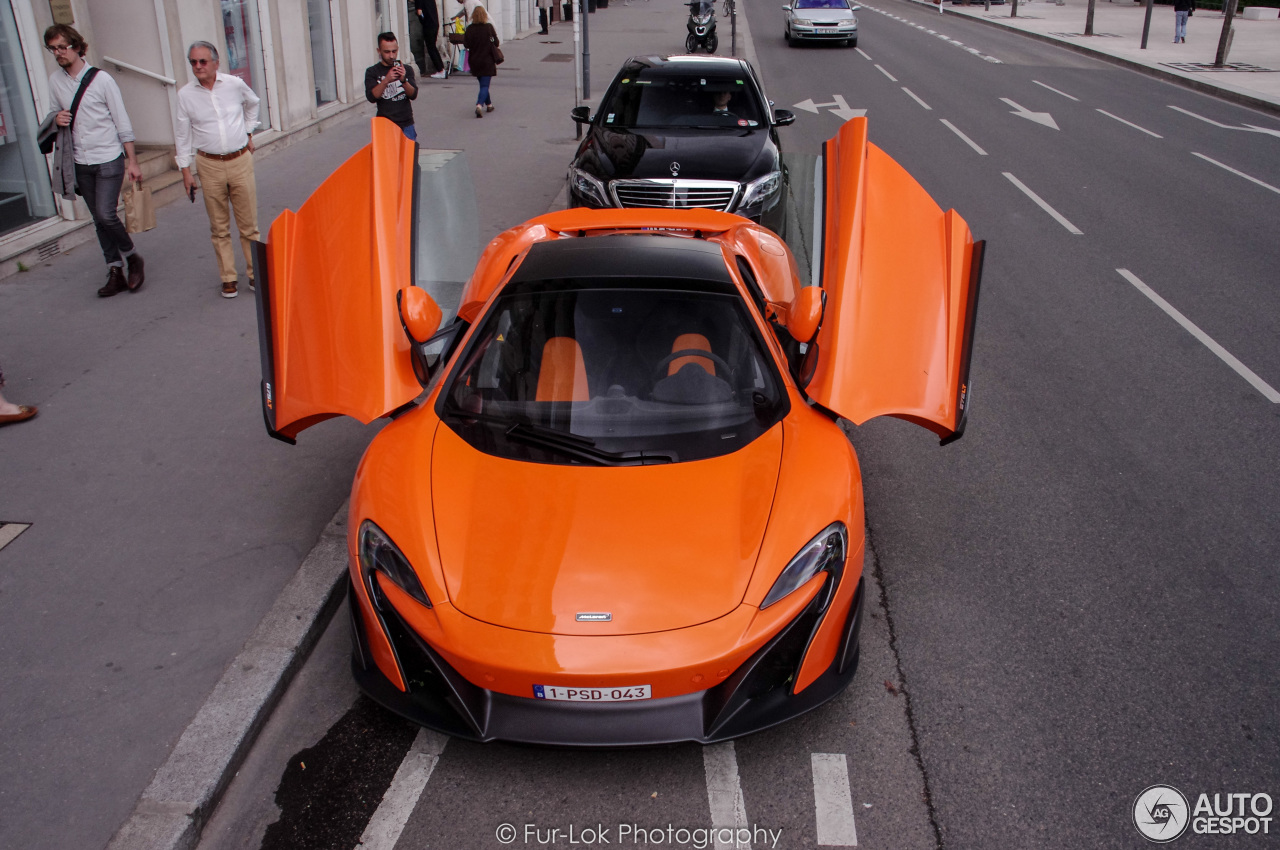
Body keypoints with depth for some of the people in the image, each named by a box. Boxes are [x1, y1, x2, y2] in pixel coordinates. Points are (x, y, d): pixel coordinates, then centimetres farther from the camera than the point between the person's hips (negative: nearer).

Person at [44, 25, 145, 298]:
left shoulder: (101, 79, -7)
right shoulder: (55, 81, 6)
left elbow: (122, 122, -5)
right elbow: (57, 113, 20)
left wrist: (132, 161, -8)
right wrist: (57, 120, -6)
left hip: (109, 159, -5)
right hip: (81, 163, 5)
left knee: (106, 215, -15)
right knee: (99, 220, 7)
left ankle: (132, 258, 9)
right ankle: (115, 273, 14)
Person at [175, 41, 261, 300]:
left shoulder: (235, 84, -1)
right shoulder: (186, 94, -2)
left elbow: (253, 103, 23)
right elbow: (183, 135, 5)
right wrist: (185, 171, 3)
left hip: (241, 161, 0)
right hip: (210, 165, 0)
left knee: (248, 224, 4)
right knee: (219, 228, 4)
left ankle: (255, 272, 16)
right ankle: (228, 278, 13)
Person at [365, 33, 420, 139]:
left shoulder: (406, 69, 10)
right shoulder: (372, 72, 3)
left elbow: (413, 95, -1)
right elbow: (371, 97, -10)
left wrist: (403, 80, -20)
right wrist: (386, 80, -23)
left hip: (406, 125, 2)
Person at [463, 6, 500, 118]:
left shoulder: (469, 29, -5)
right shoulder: (489, 27, -9)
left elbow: (466, 44, -4)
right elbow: (496, 43, -4)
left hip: (474, 61, 3)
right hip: (487, 61, -3)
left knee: (483, 84, 19)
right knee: (485, 85, -4)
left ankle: (489, 105, 30)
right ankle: (479, 105, -25)